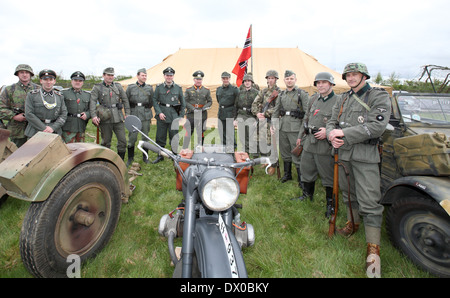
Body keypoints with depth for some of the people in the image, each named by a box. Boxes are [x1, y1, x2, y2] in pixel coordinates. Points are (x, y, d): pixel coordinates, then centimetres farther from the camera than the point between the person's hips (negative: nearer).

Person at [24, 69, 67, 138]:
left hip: (54, 133, 2)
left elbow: (63, 114, 4)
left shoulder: (60, 96, 10)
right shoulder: (32, 95, 4)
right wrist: (44, 128, -12)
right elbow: (29, 114, -4)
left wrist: (53, 128, -9)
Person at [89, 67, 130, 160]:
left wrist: (127, 114, 4)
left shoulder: (118, 86, 12)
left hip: (118, 118, 2)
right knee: (106, 142, 7)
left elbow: (125, 100, 13)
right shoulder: (97, 87, 4)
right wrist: (93, 116, -20)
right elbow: (92, 102, -7)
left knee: (123, 141, 0)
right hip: (105, 119, -2)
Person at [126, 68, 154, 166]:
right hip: (134, 116, -1)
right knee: (132, 137, -1)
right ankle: (130, 158, 13)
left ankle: (145, 157, 21)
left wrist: (146, 110, 12)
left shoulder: (149, 88, 7)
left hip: (146, 116, 1)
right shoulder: (130, 87, 5)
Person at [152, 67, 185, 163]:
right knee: (160, 136, 7)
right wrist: (159, 113, -8)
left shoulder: (178, 88, 7)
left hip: (174, 115, -1)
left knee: (174, 137, 2)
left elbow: (183, 103, 10)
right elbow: (154, 101, 4)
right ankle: (160, 156, 21)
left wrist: (181, 117, 4)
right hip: (162, 115, 1)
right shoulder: (159, 87, 6)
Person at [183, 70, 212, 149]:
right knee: (188, 133, 0)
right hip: (191, 115, -1)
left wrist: (204, 107, -10)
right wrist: (193, 109, -12)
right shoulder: (188, 90, 5)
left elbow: (210, 101, 9)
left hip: (202, 115, 2)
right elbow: (185, 101, 1)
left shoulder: (206, 90, 8)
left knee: (201, 133, 7)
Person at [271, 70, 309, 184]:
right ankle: (287, 174, 31)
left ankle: (301, 178, 9)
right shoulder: (281, 95, 14)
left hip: (295, 128, -5)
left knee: (297, 154, -4)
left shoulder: (302, 94, -1)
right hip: (283, 127, 6)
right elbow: (276, 110, 18)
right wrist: (273, 123, 8)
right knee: (285, 152, 15)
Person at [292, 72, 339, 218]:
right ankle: (307, 195, 39)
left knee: (328, 176, 4)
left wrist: (328, 132, -23)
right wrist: (300, 136, 21)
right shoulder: (313, 99, 12)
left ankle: (330, 204, 21)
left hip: (325, 145, -6)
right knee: (306, 170, 18)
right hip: (309, 142, 7)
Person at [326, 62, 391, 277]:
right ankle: (353, 223, 41)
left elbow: (376, 127, -17)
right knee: (348, 193, 19)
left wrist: (344, 134, -19)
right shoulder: (343, 99, 15)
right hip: (344, 154, 6)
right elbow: (332, 122, 14)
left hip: (365, 156, -6)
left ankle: (373, 248, 0)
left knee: (369, 201, -7)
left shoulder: (379, 97, -4)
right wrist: (333, 134, -11)